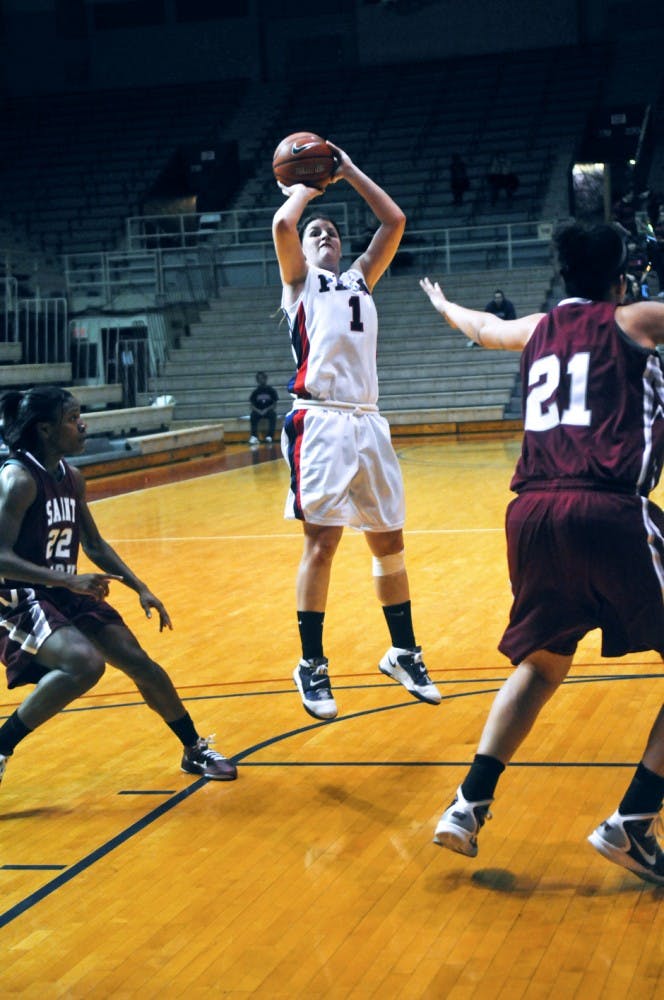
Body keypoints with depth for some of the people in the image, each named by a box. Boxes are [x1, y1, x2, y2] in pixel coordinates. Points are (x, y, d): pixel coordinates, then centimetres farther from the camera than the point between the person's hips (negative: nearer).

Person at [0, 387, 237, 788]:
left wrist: (140, 588, 11)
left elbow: (95, 545, 18)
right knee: (85, 663, -32)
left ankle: (195, 751, 27)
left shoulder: (71, 478, 6)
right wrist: (69, 580, -33)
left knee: (141, 664, 7)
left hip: (67, 595, 8)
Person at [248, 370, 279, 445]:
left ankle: (269, 436, -36)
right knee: (253, 415, -32)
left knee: (273, 414, -34)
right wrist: (257, 410, -17)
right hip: (258, 412, 1)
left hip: (269, 411, -1)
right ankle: (254, 436, -36)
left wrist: (267, 410, -17)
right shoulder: (256, 392, 6)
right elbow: (252, 405, 3)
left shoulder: (271, 390, 3)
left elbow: (275, 404, -1)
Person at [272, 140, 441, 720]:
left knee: (389, 542, 9)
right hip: (320, 423, -5)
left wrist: (348, 171, 18)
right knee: (321, 543, -8)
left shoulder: (361, 279, 24)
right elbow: (282, 224, -8)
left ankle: (403, 654, 21)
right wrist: (306, 187, 10)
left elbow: (394, 221, 16)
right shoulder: (300, 280, 11)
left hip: (369, 423, 5)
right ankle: (312, 666, 1)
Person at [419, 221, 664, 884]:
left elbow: (482, 327, 47)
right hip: (608, 510, -6)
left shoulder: (536, 329, 24)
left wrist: (442, 303, 67)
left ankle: (469, 807, 16)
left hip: (532, 511, 6)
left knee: (541, 662, 24)